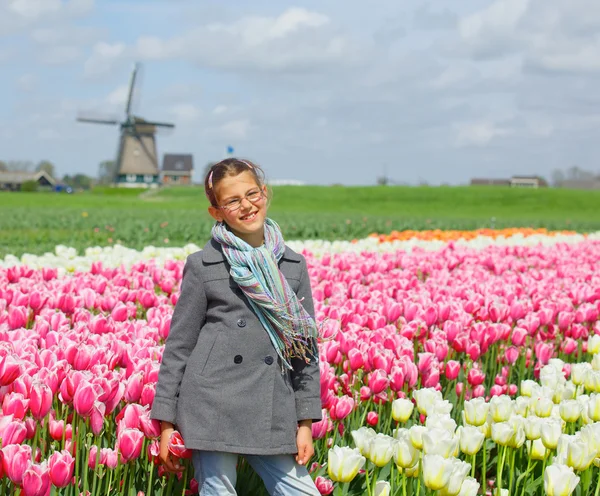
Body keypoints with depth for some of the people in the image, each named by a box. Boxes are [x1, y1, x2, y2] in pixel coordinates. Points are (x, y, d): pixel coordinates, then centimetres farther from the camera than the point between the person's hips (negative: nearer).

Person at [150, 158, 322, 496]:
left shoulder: (294, 265, 10)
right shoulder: (203, 265, 2)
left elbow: (307, 346, 12)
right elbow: (179, 344, 5)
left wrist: (306, 422, 8)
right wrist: (166, 421, 2)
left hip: (273, 414, 3)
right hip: (212, 408, -3)